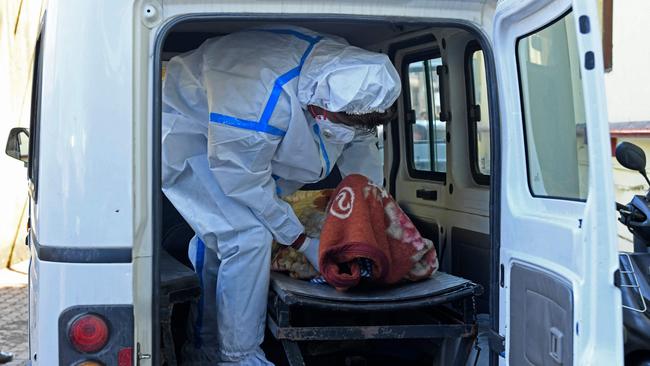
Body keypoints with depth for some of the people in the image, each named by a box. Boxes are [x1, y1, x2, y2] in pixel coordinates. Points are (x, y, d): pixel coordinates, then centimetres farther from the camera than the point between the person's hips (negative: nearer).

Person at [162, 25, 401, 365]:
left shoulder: (345, 67, -17)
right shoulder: (261, 98, -42)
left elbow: (360, 145, -1)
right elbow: (247, 184, -28)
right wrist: (303, 242, -19)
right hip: (182, 132, -8)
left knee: (217, 235, 14)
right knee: (247, 236, -20)